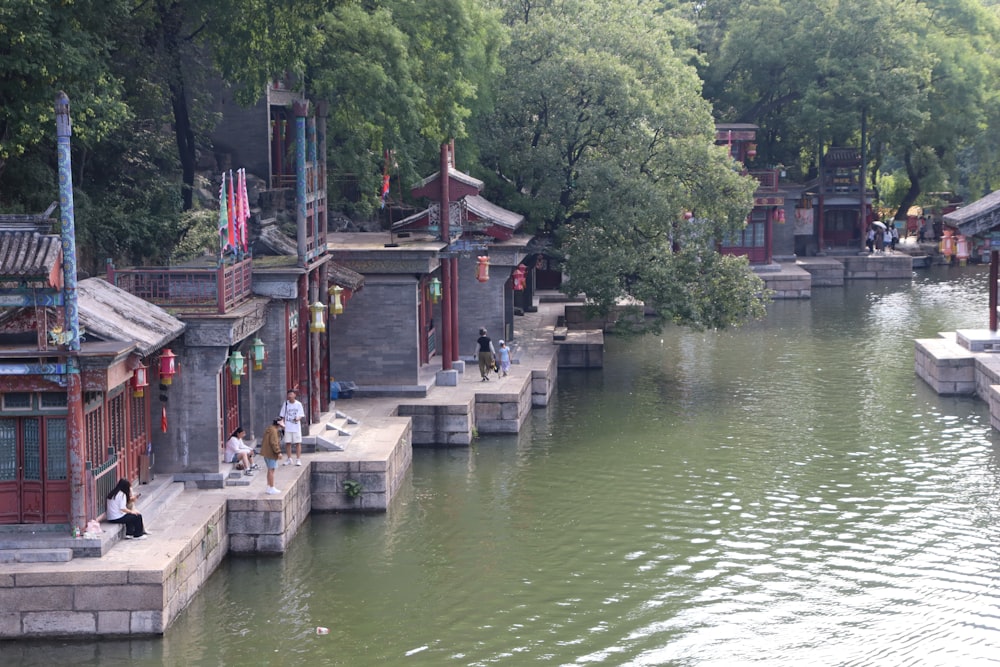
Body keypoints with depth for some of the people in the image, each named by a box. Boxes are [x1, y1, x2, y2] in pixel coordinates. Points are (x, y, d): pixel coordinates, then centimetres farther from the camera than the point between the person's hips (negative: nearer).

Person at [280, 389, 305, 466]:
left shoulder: (298, 404, -1)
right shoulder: (286, 404, 3)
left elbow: (302, 415, 1)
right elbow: (283, 416, 8)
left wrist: (298, 419, -20)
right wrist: (283, 424, -1)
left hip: (296, 427, -2)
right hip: (288, 427, 2)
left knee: (298, 443, -2)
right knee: (288, 443, 5)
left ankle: (298, 459, 3)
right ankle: (289, 459, 15)